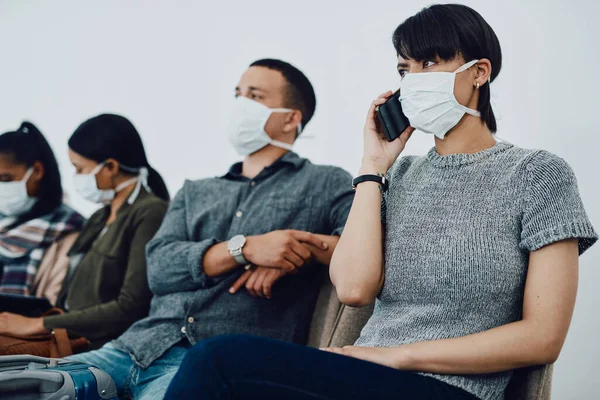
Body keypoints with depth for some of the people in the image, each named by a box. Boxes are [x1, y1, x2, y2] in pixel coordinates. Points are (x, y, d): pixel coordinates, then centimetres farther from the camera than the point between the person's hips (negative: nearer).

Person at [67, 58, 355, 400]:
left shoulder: (326, 185, 13)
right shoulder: (195, 193, 25)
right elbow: (160, 268, 5)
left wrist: (303, 246, -16)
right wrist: (246, 248, -10)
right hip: (142, 343, 5)